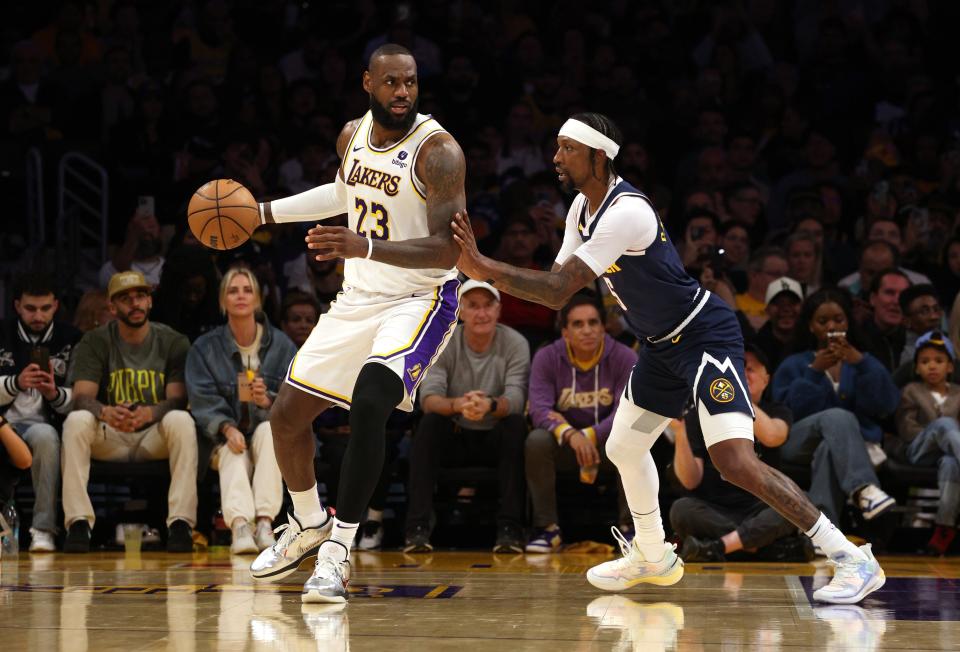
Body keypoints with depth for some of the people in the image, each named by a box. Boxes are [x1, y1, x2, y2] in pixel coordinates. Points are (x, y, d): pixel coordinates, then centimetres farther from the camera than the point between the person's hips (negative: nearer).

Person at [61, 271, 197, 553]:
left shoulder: (174, 342, 2)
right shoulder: (95, 343, 3)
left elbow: (178, 400, -10)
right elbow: (82, 398, -10)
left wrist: (149, 413, -35)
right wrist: (105, 412, -36)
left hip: (155, 437, -1)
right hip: (109, 440, 1)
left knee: (181, 420, -33)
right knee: (76, 421, -30)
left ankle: (181, 523, -36)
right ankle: (78, 524, -34)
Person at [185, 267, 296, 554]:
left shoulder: (281, 345, 4)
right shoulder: (205, 348, 3)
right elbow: (203, 402, -7)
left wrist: (269, 401, -25)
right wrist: (227, 428, -27)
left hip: (272, 436, 0)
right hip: (227, 438, 0)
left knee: (268, 428, -34)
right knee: (234, 453, -34)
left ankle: (264, 522, -46)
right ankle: (240, 525, -60)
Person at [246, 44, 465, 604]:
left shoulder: (437, 150, -19)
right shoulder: (354, 136, 3)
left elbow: (448, 248, -27)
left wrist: (366, 246, -39)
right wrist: (265, 211, 24)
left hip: (419, 299, -7)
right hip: (358, 299, 8)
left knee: (369, 402, -32)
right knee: (288, 413, 10)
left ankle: (338, 550, -25)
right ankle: (310, 525, 36)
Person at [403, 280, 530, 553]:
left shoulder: (515, 344, -10)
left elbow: (516, 399, -24)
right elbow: (429, 397, -22)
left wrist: (490, 406, -49)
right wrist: (457, 405, -46)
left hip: (497, 439, 0)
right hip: (454, 438, 0)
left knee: (516, 425, -32)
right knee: (429, 423, -30)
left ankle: (510, 527, -31)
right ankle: (417, 527, -31)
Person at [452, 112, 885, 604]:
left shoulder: (626, 211, -26)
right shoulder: (583, 208, 6)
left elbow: (560, 289, -30)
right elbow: (559, 284, 8)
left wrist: (485, 267, -28)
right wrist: (491, 275, -7)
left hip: (706, 336, -10)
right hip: (663, 345, 10)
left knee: (736, 462, -22)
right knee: (624, 448, 18)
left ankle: (852, 559, -17)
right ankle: (653, 557, 40)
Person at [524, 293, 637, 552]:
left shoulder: (624, 357, -11)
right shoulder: (547, 358, -9)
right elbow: (539, 409, -20)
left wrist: (587, 436, -33)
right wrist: (569, 434, -41)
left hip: (608, 442, 0)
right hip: (563, 444, 0)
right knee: (536, 440, -32)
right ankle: (547, 528, -21)